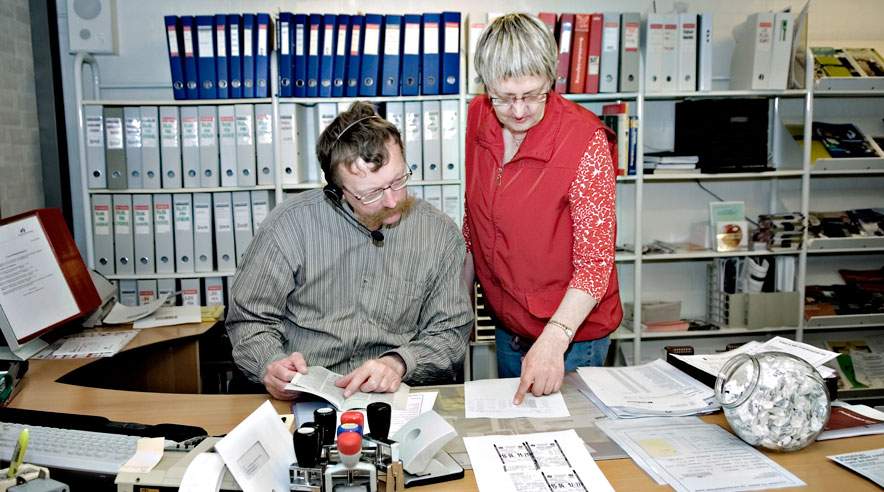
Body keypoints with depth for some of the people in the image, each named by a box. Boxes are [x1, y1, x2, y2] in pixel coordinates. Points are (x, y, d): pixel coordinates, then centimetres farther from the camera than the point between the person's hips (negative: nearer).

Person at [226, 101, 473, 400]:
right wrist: (270, 364, -17)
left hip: (397, 398, 1)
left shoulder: (440, 235, 0)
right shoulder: (290, 225, -4)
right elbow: (249, 319, 5)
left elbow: (450, 333, 3)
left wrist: (398, 363, -17)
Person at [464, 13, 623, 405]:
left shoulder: (586, 141, -24)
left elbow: (596, 261, -23)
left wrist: (553, 340, -33)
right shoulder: (478, 116, -7)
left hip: (571, 333, -5)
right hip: (507, 325, 6)